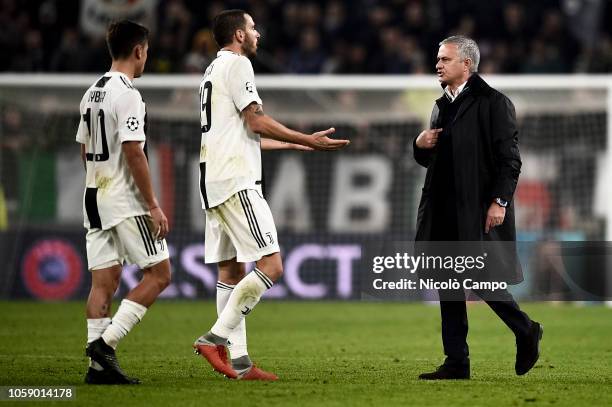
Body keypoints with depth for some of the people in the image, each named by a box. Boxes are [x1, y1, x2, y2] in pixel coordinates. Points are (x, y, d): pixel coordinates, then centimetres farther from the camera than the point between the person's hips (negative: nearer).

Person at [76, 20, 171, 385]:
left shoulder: (92, 94, 14)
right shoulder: (127, 95, -13)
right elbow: (133, 153, -18)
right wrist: (153, 205, -16)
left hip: (95, 198, 9)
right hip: (125, 200, -9)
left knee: (104, 280, 6)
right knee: (159, 274, -2)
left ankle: (99, 365, 2)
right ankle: (106, 342, -11)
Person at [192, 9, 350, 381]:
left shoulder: (213, 71, 24)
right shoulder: (237, 63, -6)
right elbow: (256, 121, -13)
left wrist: (294, 144, 33)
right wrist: (309, 140, -7)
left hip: (214, 183, 10)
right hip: (237, 182, -10)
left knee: (232, 271, 8)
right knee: (271, 265, -12)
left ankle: (239, 362, 6)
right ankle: (216, 338, -16)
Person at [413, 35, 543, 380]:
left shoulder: (493, 103, -7)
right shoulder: (442, 106, 18)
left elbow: (509, 158, -11)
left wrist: (499, 201, -18)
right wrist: (421, 145, 4)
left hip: (479, 213, -8)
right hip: (445, 215, 8)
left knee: (482, 281, -7)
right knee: (449, 287, 6)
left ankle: (527, 332, 16)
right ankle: (457, 363, 9)